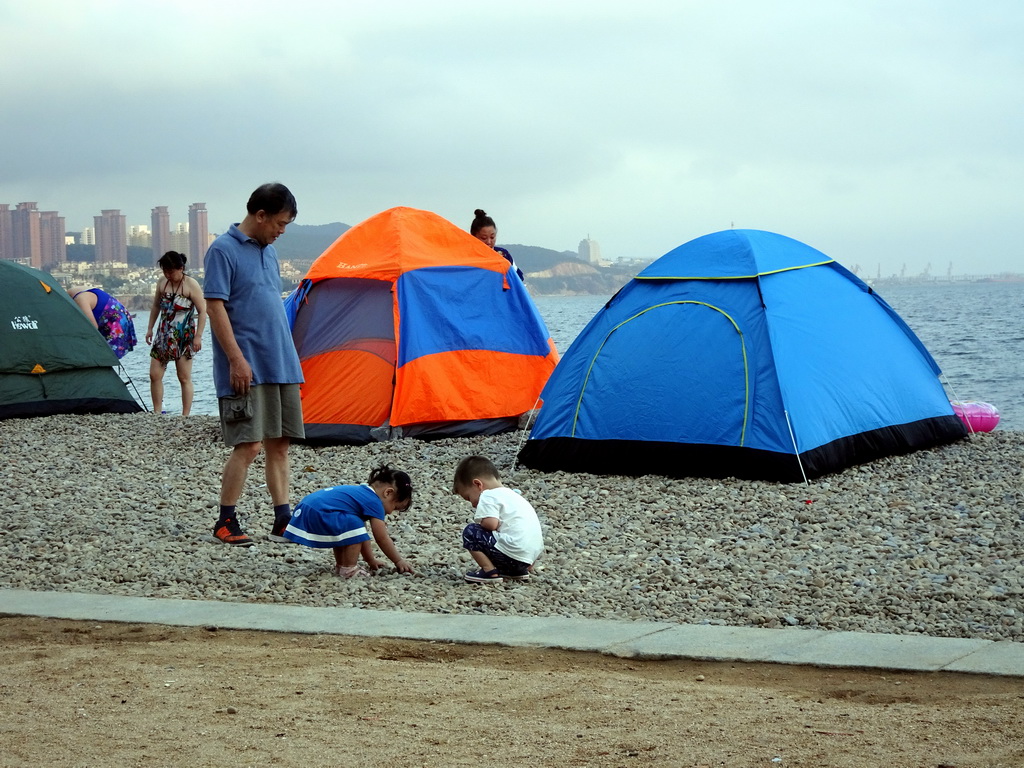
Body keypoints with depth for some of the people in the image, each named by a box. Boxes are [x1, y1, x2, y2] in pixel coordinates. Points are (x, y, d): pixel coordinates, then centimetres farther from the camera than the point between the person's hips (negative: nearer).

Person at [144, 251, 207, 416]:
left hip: (184, 337, -6)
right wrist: (150, 328, 17)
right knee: (155, 375, 0)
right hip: (164, 335, 6)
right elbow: (156, 306, 20)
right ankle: (157, 413, 8)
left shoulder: (191, 285, -10)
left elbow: (202, 311, -11)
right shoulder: (162, 283, 7)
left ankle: (185, 415, 2)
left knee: (184, 378, -2)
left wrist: (198, 336, -15)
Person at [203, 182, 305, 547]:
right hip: (247, 369, -8)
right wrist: (236, 358, -19)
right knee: (248, 445, -9)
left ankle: (283, 521, 13)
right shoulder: (224, 250, -9)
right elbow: (215, 307, -14)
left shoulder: (269, 250, 16)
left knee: (279, 444, 8)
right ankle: (225, 523, 2)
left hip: (281, 366, 8)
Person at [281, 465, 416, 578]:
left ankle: (340, 566, 33)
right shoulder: (374, 503, -5)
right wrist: (399, 561, 10)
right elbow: (382, 539, -1)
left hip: (304, 510, 11)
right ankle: (348, 570, -3)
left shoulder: (362, 492, 24)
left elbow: (362, 537, 33)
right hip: (317, 515, -11)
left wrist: (370, 560, 39)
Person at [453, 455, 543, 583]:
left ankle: (490, 572, -7)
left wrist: (479, 523, 4)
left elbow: (491, 524, -20)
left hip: (513, 552, -10)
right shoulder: (511, 495, 24)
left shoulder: (488, 496, -5)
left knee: (470, 532, -2)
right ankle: (519, 571, 17)